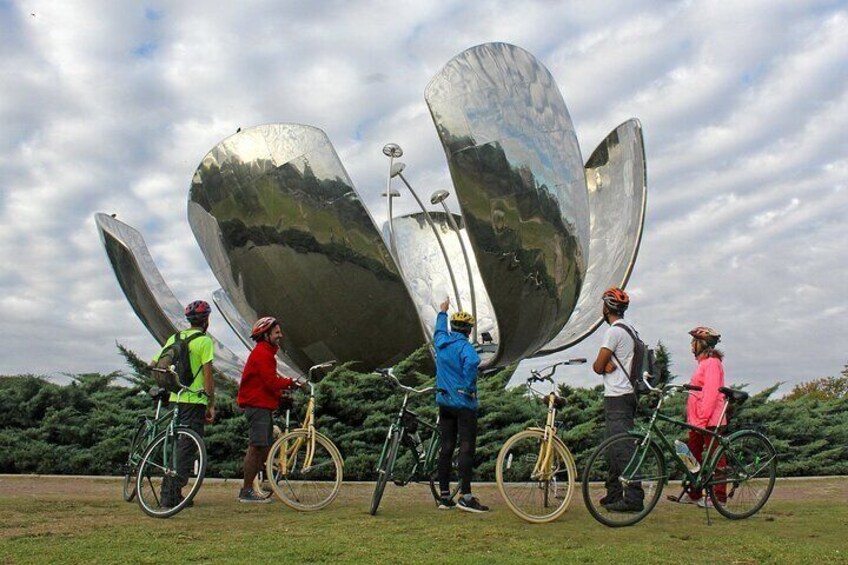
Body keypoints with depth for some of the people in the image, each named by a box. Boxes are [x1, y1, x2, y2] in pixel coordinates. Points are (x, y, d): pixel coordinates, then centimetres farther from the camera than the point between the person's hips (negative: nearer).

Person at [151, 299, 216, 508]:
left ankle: (167, 491, 22)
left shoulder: (175, 338, 12)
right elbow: (208, 374, -12)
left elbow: (154, 365, 11)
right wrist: (212, 404, -8)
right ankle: (173, 495, -2)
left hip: (175, 398, 7)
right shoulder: (204, 340, -8)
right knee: (186, 448, -2)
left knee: (175, 445, 17)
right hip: (195, 400, -7)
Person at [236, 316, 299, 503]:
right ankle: (246, 491, -4)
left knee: (266, 447, 11)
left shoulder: (266, 352, 21)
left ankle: (248, 488, 17)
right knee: (257, 446, -10)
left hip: (263, 405, 11)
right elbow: (271, 381, -20)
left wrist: (281, 394, 10)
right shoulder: (262, 353, -13)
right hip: (257, 405, -11)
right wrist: (290, 382, -9)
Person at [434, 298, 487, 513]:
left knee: (446, 448, 9)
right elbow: (471, 362, -35)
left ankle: (444, 496, 12)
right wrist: (469, 387, -20)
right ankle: (465, 496, -8)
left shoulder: (441, 342, 7)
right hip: (464, 404, -7)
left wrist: (442, 312, 48)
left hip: (444, 403, 7)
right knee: (467, 449, -5)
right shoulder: (465, 347, -13)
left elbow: (439, 329, 30)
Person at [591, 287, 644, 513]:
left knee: (622, 447, -11)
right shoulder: (631, 330, 18)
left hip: (617, 396, -10)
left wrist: (603, 364, 7)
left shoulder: (614, 331, -13)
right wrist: (608, 364, -5)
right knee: (614, 445, 14)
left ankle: (634, 497, -12)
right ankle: (614, 494, 21)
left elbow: (597, 366, -12)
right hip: (628, 393, 10)